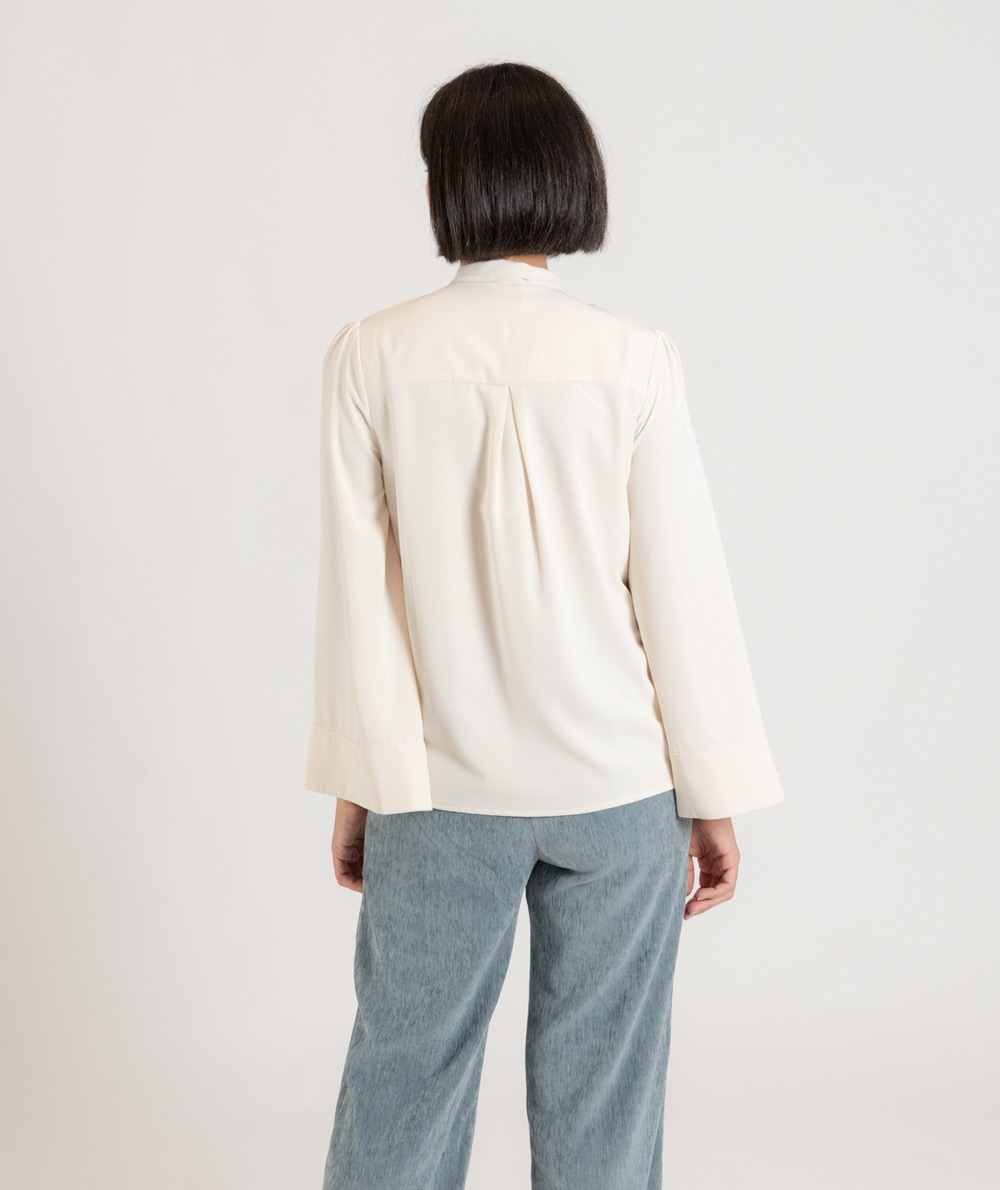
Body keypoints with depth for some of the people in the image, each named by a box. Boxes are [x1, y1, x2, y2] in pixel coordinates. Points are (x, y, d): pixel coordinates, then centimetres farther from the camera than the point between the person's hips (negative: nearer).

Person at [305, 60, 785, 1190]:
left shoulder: (371, 357, -6)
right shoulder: (633, 360, -7)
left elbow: (356, 596, -3)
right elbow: (682, 591, -5)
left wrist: (357, 786, 7)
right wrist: (716, 796, 4)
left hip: (441, 788, 1)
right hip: (619, 783, 0)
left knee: (406, 1069, 15)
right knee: (601, 1089, 13)